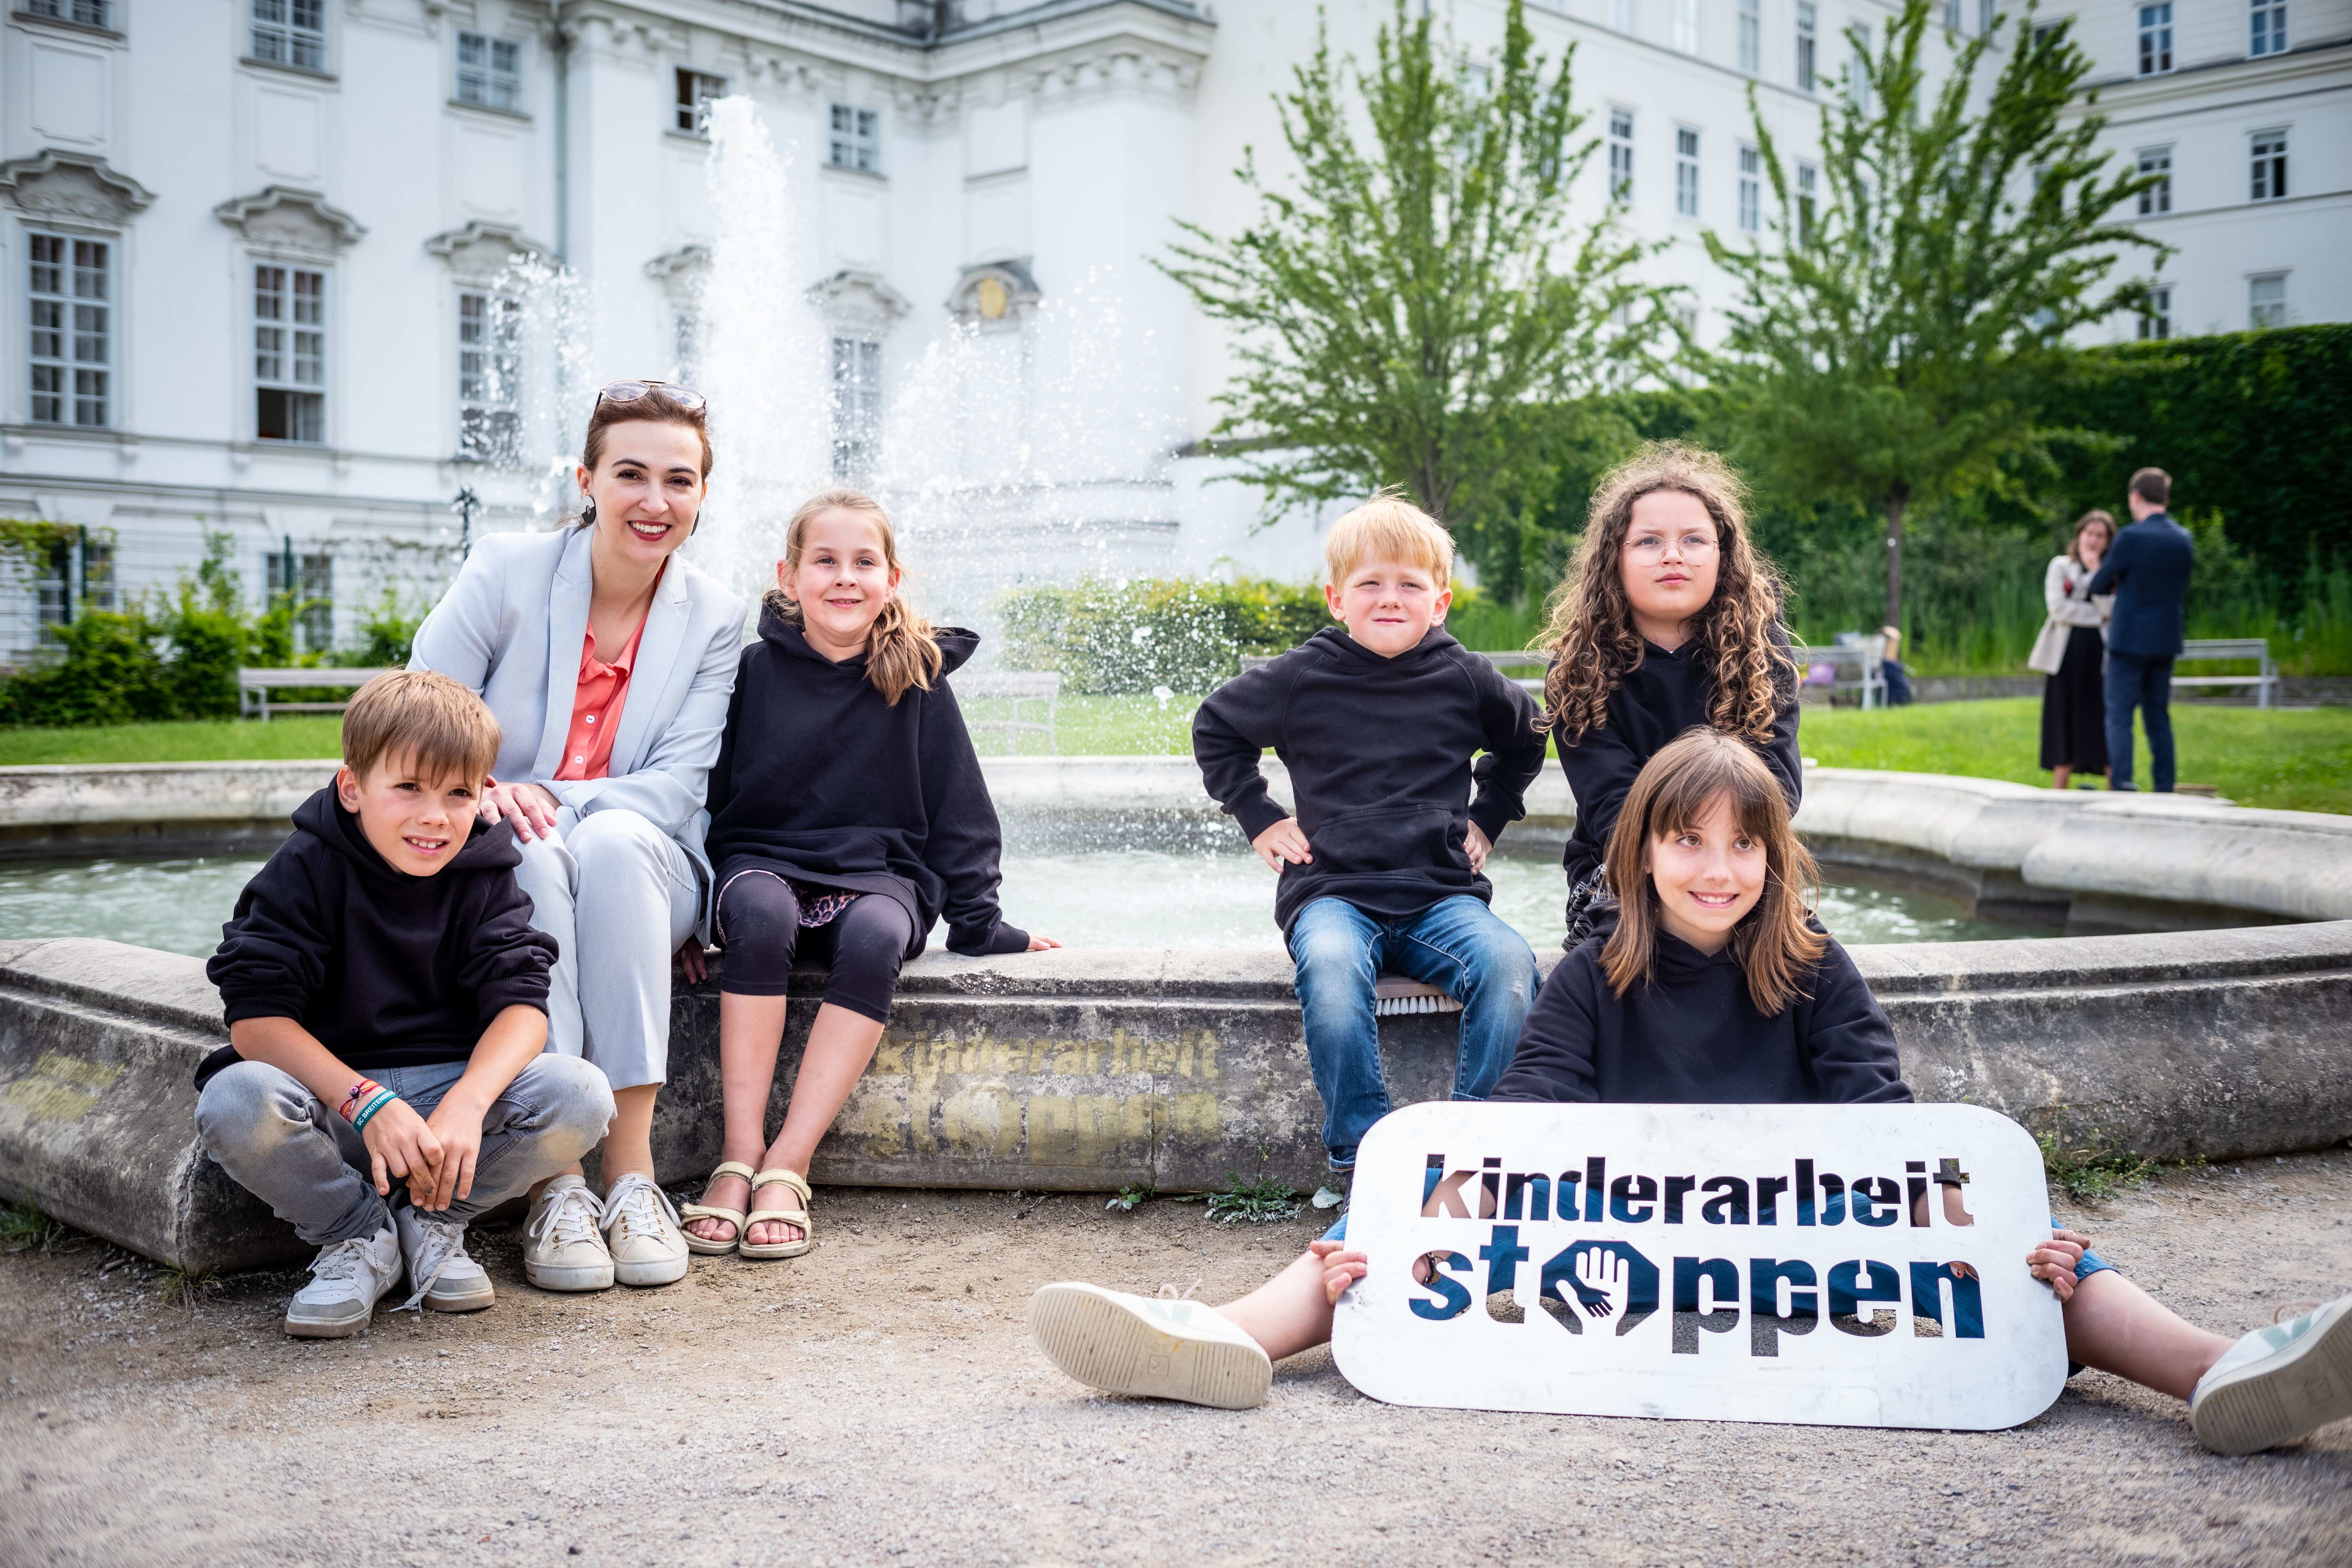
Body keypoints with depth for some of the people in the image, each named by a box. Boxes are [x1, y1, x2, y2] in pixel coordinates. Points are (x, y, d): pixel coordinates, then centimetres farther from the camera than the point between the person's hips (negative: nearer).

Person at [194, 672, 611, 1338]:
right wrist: (368, 1104, -31)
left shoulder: (485, 875, -2)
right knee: (235, 1103, -34)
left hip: (455, 1082, 2)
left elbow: (520, 1003, -12)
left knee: (580, 1096, -25)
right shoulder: (307, 869, -10)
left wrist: (467, 1104, -32)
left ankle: (432, 1220, 0)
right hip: (329, 1095, -2)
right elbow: (255, 1018, -18)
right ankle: (358, 1234, -5)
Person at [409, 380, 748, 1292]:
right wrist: (480, 795, -28)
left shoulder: (715, 620, 1)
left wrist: (551, 800, -25)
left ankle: (632, 1178, -36)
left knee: (613, 842, -35)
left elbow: (676, 787, -8)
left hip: (643, 871, 1)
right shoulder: (505, 570, -4)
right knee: (533, 858, -36)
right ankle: (554, 1188, -38)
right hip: (498, 874, -1)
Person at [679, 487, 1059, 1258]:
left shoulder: (918, 683, 3)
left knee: (876, 936, -35)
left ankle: (787, 1166, -34)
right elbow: (709, 792, 8)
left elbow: (959, 814, 8)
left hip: (879, 871, 0)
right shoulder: (758, 670, 3)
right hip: (764, 860, 0)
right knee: (762, 914, -35)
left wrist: (980, 922, 5)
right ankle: (739, 1155, -33)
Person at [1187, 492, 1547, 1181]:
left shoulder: (1464, 679, 7)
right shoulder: (1303, 677, 3)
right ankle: (1360, 1153, -26)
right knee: (1332, 965, -36)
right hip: (1333, 890, -1)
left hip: (1442, 892, 2)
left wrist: (1487, 816, 20)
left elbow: (1526, 741, 29)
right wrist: (1258, 818, 12)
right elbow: (1215, 729, 19)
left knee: (1507, 961, -30)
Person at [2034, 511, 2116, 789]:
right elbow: (2059, 609, -6)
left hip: (2100, 657, 1)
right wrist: (2097, 616, -6)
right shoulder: (2060, 566, 8)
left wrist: (2096, 571, -9)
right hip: (2066, 658, -1)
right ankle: (2058, 795, 8)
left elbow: (2109, 609, -7)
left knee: (2106, 726, -4)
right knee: (2066, 725, 3)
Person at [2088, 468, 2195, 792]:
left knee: (2119, 717, -3)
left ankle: (2122, 786, -10)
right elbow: (2181, 592, 16)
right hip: (2167, 642, 6)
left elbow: (2099, 586, -6)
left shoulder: (2131, 537, -14)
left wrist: (2115, 583, 17)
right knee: (2159, 719, 12)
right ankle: (2164, 790, 12)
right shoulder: (2185, 540, 6)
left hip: (2130, 640, -6)